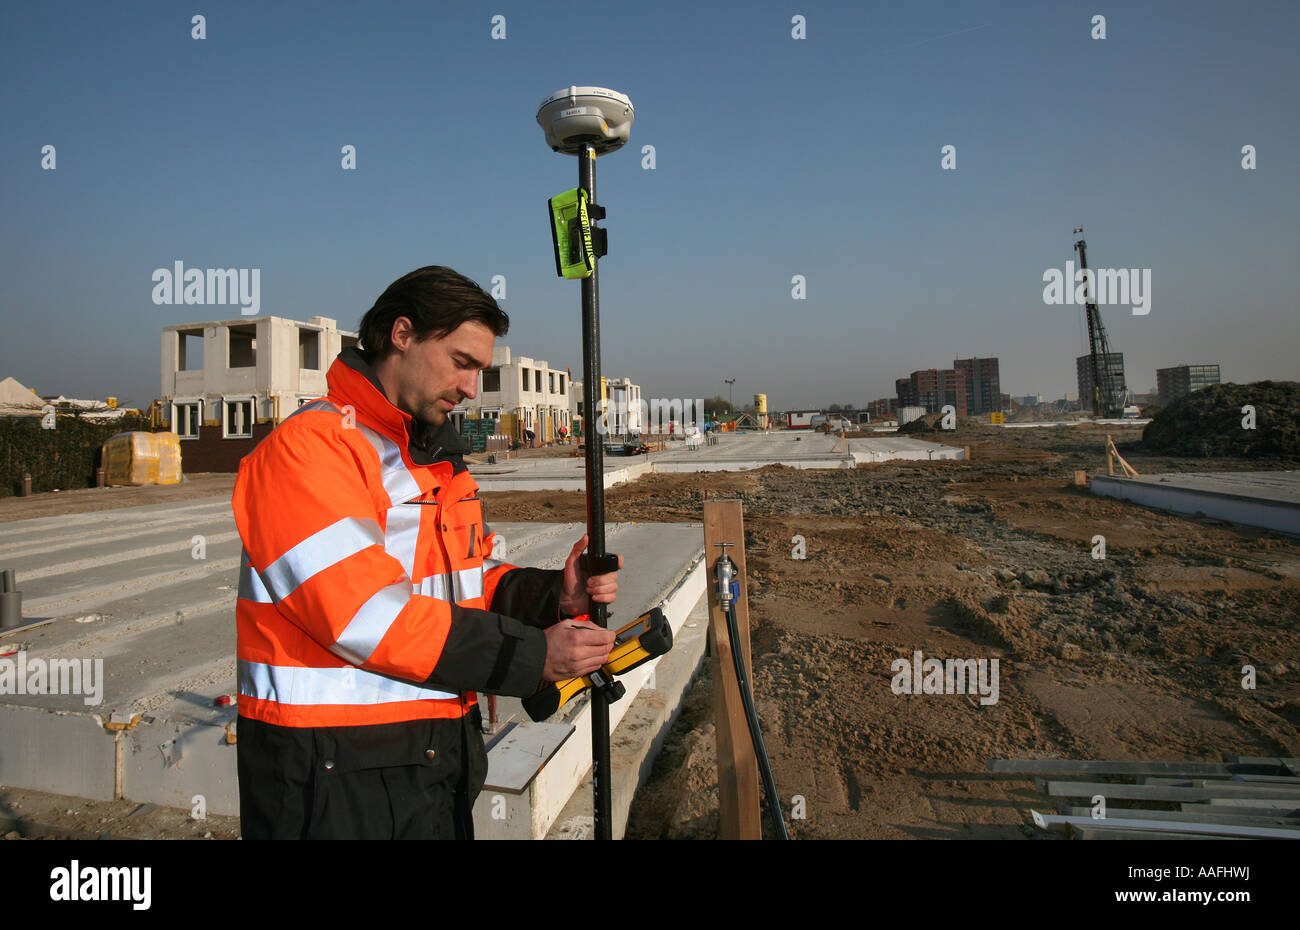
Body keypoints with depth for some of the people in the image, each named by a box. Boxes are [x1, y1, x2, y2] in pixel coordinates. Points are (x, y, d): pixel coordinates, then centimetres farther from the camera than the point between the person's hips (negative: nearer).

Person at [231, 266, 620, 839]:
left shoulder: (439, 457, 13)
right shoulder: (309, 448, -16)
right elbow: (365, 616, -23)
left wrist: (552, 596, -7)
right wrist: (530, 656, -21)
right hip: (338, 773, -8)